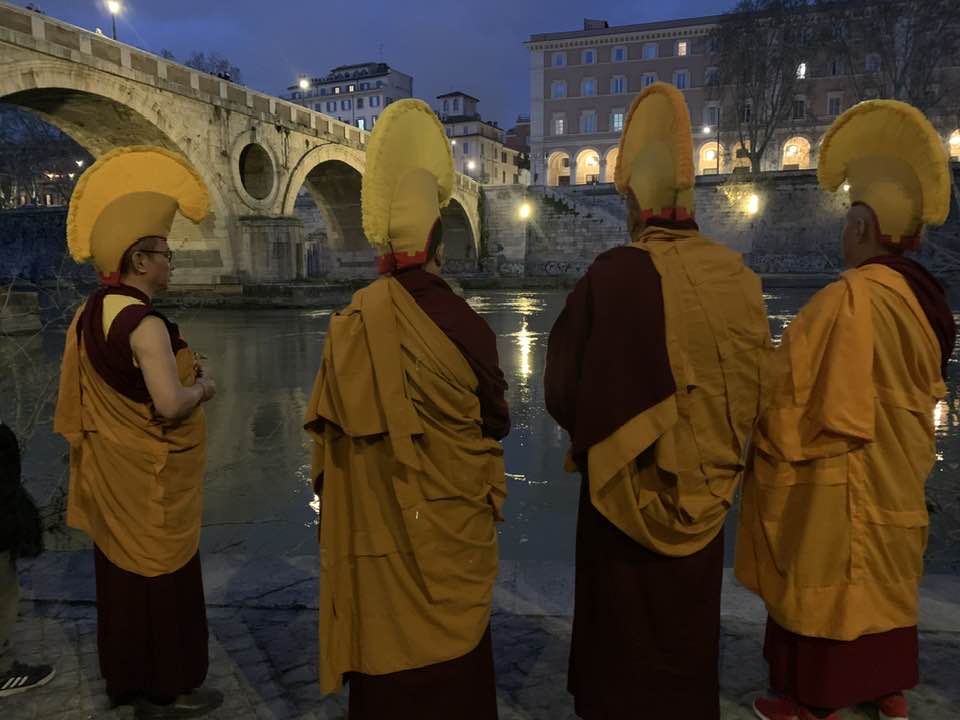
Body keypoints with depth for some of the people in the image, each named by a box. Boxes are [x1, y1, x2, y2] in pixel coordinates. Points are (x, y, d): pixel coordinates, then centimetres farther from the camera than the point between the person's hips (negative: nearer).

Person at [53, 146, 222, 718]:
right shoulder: (145, 323, -24)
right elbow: (170, 404, -32)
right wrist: (203, 388, -13)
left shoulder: (90, 314, 3)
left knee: (123, 570, 20)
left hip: (111, 469, 9)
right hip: (152, 475, -9)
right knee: (164, 576, 7)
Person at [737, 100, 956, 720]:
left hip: (840, 481, -9)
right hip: (895, 470, 9)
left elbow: (807, 397, -21)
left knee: (829, 582, 6)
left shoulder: (852, 299, -25)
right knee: (882, 574, 21)